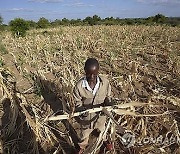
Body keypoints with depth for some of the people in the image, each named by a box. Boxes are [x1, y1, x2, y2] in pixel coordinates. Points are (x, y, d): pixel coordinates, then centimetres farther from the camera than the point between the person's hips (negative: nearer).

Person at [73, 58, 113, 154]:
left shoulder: (105, 82, -23)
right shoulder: (79, 85, -27)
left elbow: (108, 96, -6)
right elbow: (78, 103, -15)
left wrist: (107, 103, -26)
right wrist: (82, 110, -34)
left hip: (100, 115, 2)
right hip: (86, 117, -1)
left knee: (101, 130, 34)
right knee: (84, 134, 28)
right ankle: (82, 146, 62)